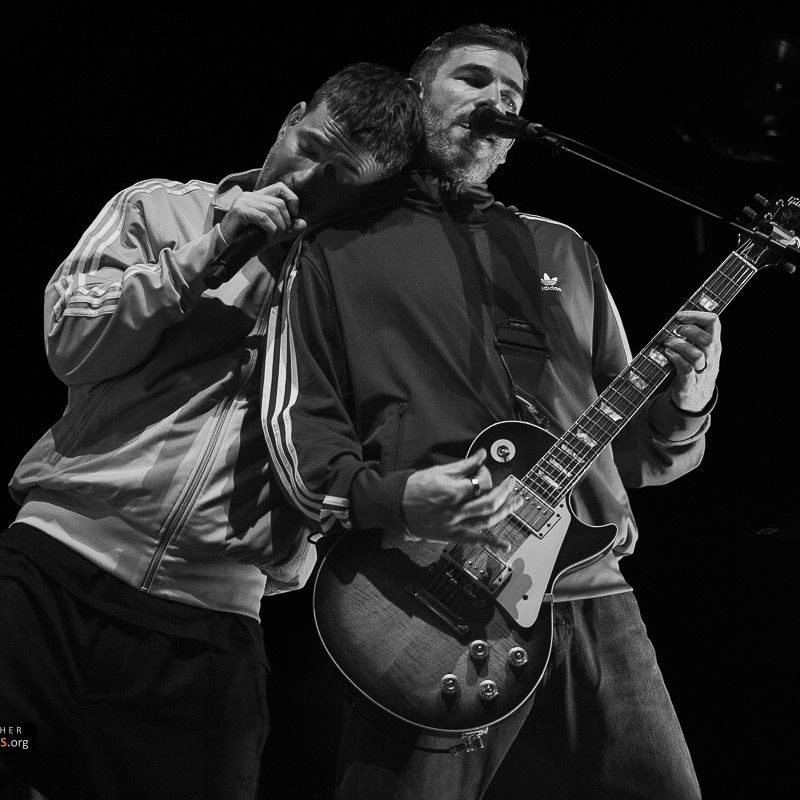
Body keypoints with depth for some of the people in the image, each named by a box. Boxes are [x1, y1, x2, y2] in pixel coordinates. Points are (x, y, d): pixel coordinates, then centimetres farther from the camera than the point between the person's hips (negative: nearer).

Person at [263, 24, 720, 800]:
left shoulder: (562, 251, 22)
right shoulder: (338, 250, 10)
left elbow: (640, 451, 21)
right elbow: (295, 417, 1)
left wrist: (686, 387, 0)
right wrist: (385, 497, -18)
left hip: (592, 594, 4)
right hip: (428, 595, -4)